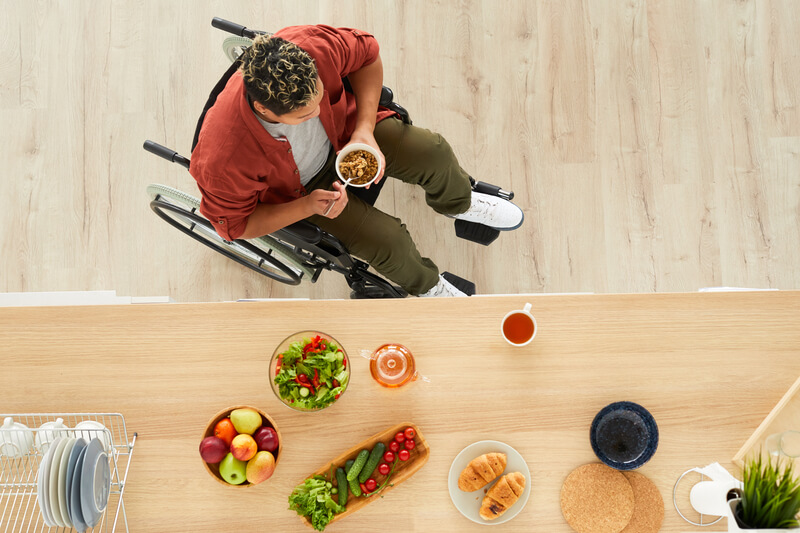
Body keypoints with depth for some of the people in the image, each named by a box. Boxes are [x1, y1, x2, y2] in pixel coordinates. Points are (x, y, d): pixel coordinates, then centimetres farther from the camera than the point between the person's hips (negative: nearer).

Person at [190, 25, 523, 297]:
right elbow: (234, 223, -21)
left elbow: (367, 53, -11)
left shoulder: (312, 49, -36)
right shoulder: (223, 156, -42)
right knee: (387, 241, -16)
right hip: (298, 190, -3)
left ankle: (457, 203, 29)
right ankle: (426, 285, 21)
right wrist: (307, 207, -32)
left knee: (433, 152, -10)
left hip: (341, 133, 4)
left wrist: (365, 129, -21)